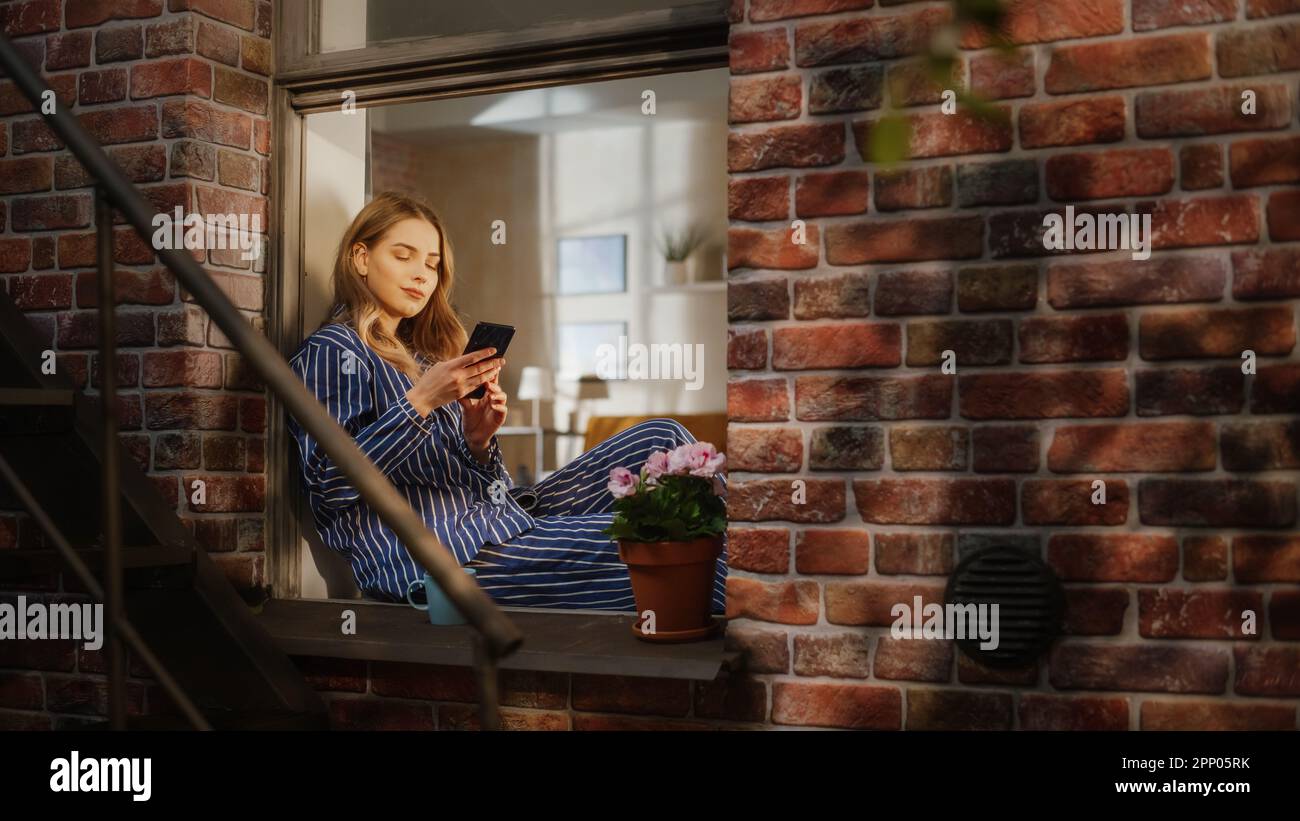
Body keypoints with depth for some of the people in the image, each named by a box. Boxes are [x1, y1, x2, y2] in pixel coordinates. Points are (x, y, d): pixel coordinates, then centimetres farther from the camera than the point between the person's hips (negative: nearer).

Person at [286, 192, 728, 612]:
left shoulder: (418, 354, 25)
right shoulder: (331, 350, 0)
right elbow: (329, 487, -14)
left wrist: (477, 442, -3)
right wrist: (421, 401, -17)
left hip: (502, 522, 8)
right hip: (439, 555, -8)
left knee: (663, 437, -3)